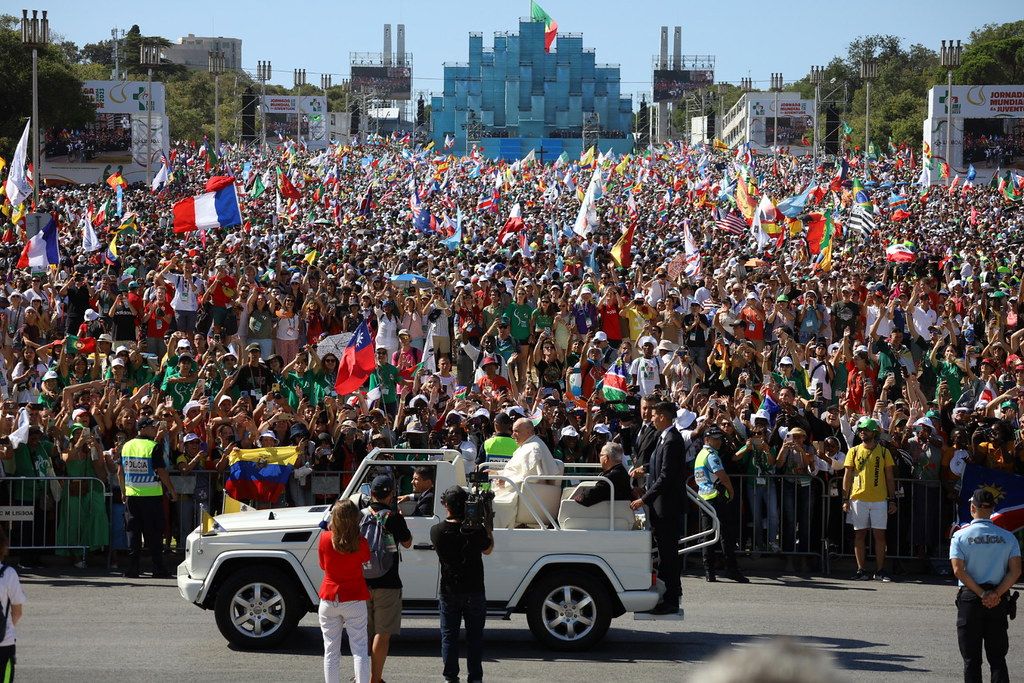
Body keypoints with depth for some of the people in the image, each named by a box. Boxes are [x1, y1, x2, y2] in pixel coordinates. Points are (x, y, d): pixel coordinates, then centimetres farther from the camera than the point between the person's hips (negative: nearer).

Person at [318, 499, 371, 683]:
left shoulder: (325, 539, -10)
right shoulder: (361, 543, -12)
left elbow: (323, 565, 5)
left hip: (329, 599, 1)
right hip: (354, 600, -1)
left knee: (331, 650, 9)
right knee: (359, 649, 2)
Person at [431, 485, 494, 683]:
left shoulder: (437, 531, -11)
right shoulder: (476, 531, -15)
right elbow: (487, 549, 4)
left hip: (449, 592, 1)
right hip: (474, 591, -1)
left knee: (449, 635, 10)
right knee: (474, 636, 9)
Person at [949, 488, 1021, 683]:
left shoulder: (961, 536, -3)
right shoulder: (1007, 537, 3)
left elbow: (958, 570, -12)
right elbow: (1016, 571, -6)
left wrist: (981, 594, -10)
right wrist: (996, 594, -10)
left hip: (969, 597, -2)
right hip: (999, 600, 2)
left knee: (971, 659, 3)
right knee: (997, 657, 7)